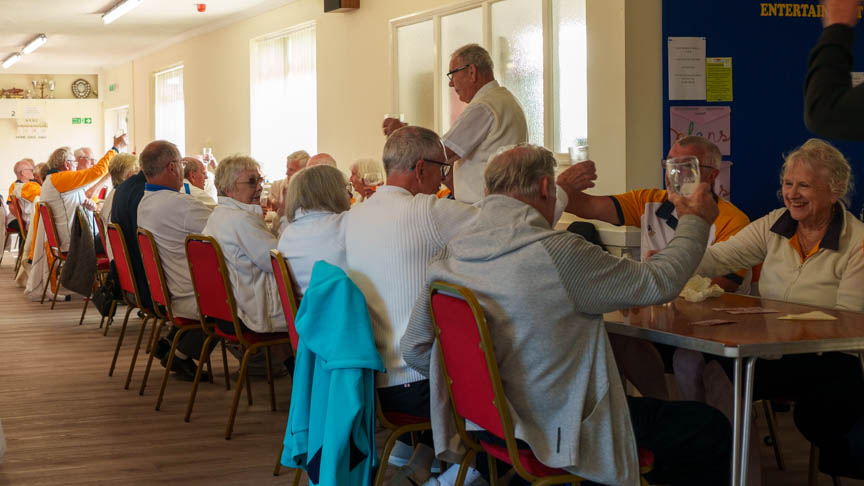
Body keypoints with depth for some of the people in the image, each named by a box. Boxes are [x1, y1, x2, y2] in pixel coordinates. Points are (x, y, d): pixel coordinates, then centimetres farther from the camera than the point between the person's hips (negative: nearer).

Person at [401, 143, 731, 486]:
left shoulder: (449, 255, -1)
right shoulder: (557, 251, -21)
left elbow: (413, 349, 5)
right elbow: (661, 282, -11)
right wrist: (695, 220, 7)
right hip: (554, 432, -8)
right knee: (710, 429, 6)